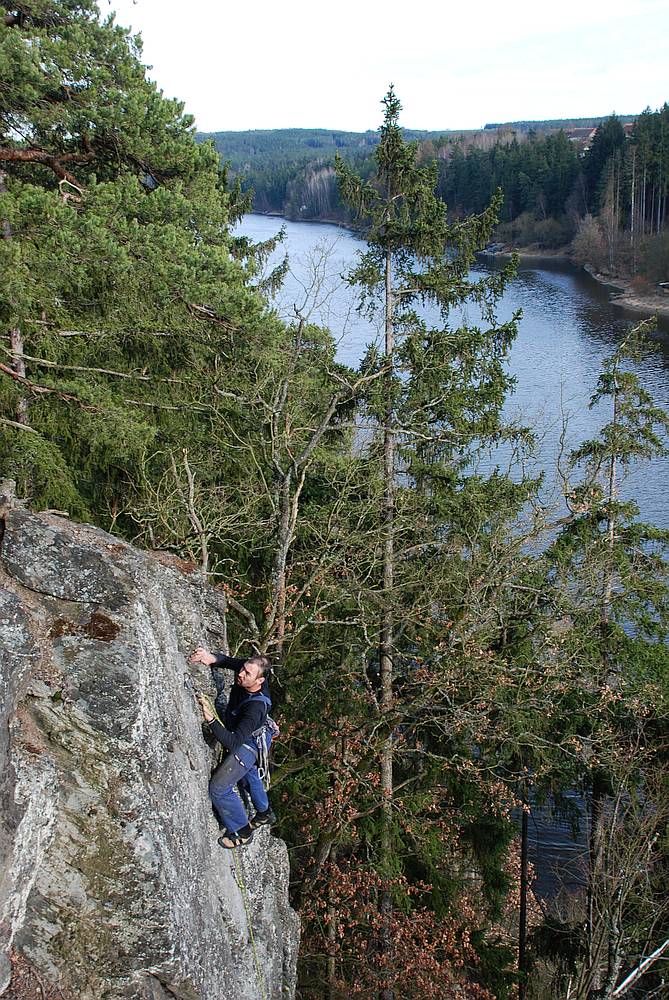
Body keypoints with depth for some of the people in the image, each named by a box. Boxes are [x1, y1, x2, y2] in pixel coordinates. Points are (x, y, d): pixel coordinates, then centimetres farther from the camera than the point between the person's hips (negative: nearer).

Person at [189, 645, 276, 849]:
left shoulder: (256, 706, -44)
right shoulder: (247, 674, -26)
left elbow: (233, 743, -47)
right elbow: (231, 661, -10)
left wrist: (211, 720, -59)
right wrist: (213, 658, -33)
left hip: (248, 744, -8)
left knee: (219, 788, -9)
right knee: (247, 775, 30)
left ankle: (242, 832, 12)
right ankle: (264, 813, 55)